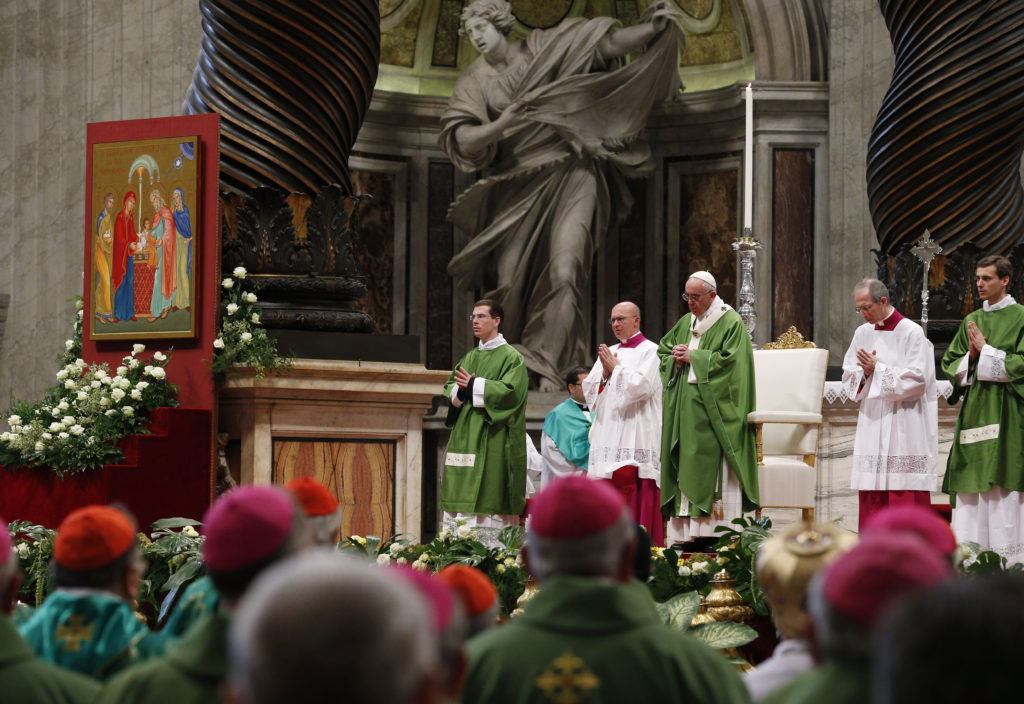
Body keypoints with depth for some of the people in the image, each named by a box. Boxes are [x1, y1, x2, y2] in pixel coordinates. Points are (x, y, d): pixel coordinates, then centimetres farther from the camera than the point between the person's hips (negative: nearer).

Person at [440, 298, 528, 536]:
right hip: (465, 436, 7)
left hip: (492, 438, -7)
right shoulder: (469, 357, 19)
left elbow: (509, 391, -14)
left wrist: (474, 385, -14)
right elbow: (449, 387, 15)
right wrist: (460, 390, -8)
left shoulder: (511, 357, -1)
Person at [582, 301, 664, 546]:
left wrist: (616, 368, -4)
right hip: (608, 432, 6)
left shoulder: (649, 351, 1)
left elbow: (641, 386, -14)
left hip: (636, 438, -6)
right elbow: (590, 392, 16)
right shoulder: (608, 353, 20)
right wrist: (605, 373, -2)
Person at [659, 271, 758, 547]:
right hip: (685, 408, 7)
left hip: (713, 409, -7)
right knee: (686, 470, 3)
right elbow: (662, 349, 25)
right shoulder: (685, 322, 18)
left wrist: (693, 357, -11)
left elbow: (729, 360, -15)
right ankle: (684, 532, 2)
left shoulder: (731, 323, -4)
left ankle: (716, 531, -13)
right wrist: (676, 358, 3)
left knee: (712, 470, -11)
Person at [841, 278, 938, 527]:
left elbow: (917, 380, -13)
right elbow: (849, 376, 15)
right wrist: (865, 373, -7)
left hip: (904, 427, -6)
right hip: (872, 423, 6)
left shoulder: (911, 333, -7)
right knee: (871, 494, 3)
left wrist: (877, 369, -13)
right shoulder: (863, 333, 11)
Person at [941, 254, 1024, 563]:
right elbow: (950, 364, 15)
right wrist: (970, 357, -4)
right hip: (973, 410, 6)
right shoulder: (971, 322, 16)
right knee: (972, 487, 1)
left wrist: (986, 351, -9)